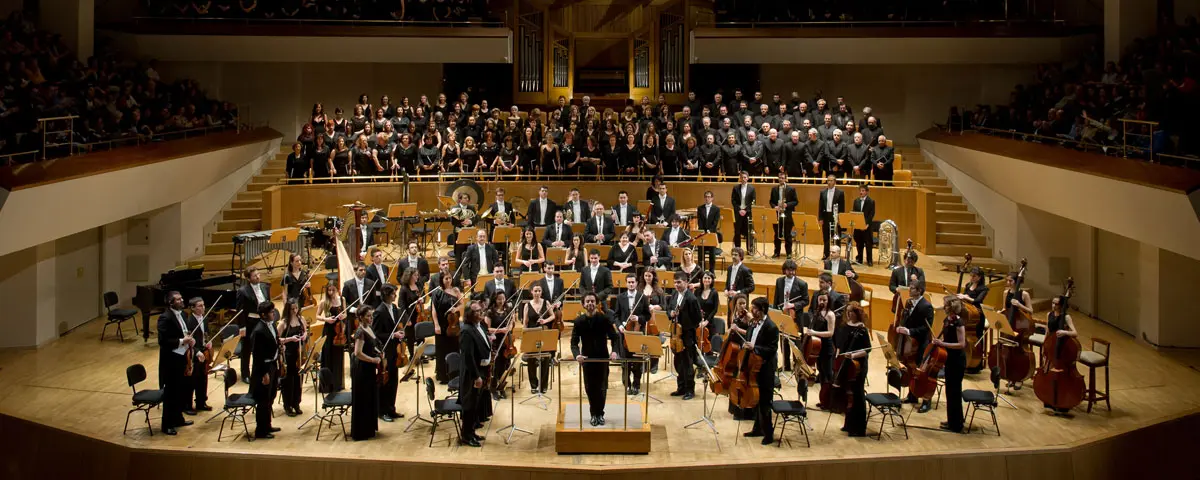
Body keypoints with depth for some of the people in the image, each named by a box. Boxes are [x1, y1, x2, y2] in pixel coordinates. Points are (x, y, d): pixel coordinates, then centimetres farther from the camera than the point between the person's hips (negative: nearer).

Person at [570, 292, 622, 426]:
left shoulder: (604, 319, -6)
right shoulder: (579, 321, -4)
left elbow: (614, 337, -6)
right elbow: (574, 342, -6)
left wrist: (614, 351, -24)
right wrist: (577, 354, -26)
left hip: (603, 358, -1)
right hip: (587, 359, 1)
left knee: (602, 388, 3)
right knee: (590, 388, 5)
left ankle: (600, 413, 20)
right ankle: (594, 414, 22)